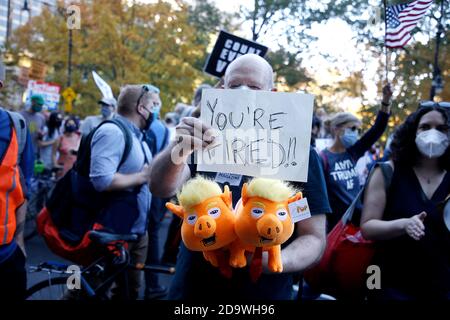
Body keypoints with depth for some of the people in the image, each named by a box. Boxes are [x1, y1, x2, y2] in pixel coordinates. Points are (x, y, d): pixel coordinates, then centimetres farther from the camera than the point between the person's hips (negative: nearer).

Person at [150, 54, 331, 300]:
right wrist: (179, 150, -37)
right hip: (190, 289, 2)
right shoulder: (206, 141, -2)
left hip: (264, 293, -1)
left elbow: (314, 237, -5)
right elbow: (161, 188, -17)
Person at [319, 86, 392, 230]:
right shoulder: (323, 159, -12)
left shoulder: (352, 152, 5)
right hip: (338, 225, -6)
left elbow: (377, 130, 1)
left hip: (360, 220, 6)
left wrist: (386, 101, -9)